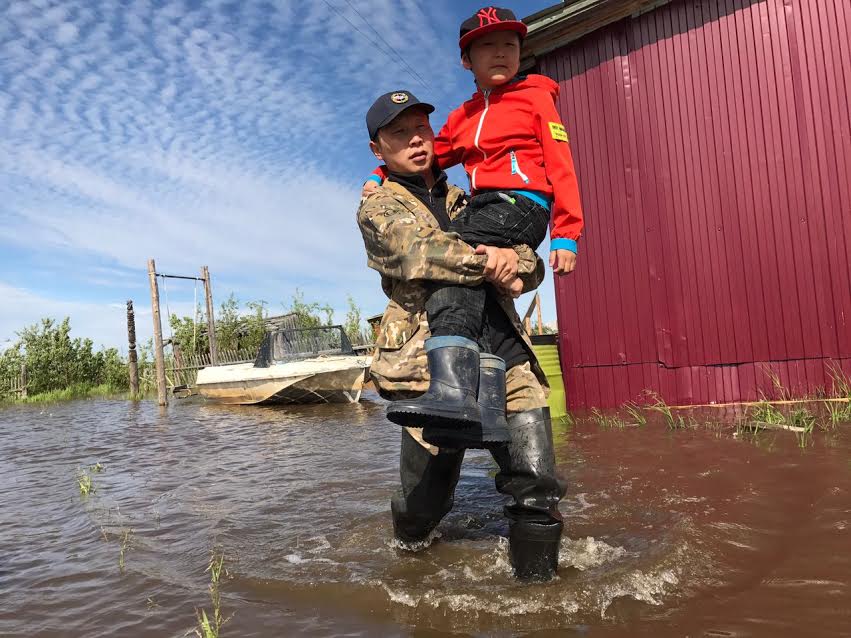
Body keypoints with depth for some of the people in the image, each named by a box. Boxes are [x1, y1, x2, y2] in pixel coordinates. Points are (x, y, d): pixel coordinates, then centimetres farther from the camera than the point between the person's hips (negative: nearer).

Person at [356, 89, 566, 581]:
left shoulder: (465, 202, 24)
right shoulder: (379, 208, 9)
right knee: (424, 502, 7)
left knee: (538, 487, -8)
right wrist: (487, 260, -22)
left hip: (506, 353, 4)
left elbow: (532, 267, 17)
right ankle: (411, 549, 40)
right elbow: (417, 251, -14)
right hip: (435, 360, -4)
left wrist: (515, 262, -6)